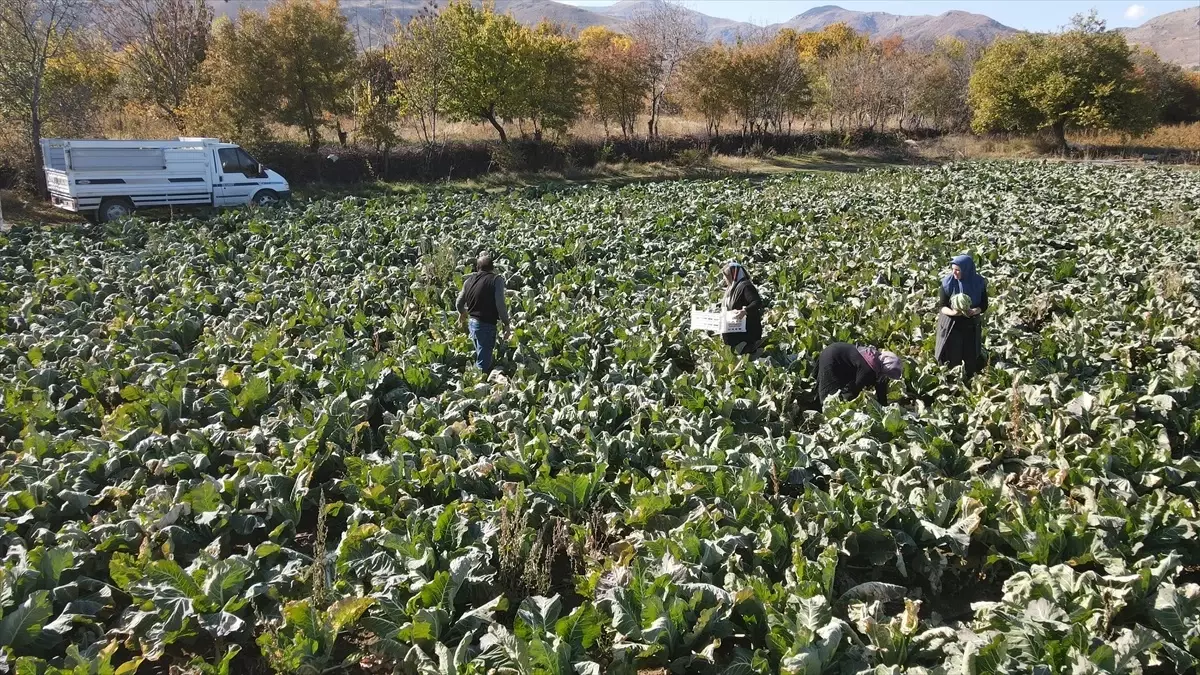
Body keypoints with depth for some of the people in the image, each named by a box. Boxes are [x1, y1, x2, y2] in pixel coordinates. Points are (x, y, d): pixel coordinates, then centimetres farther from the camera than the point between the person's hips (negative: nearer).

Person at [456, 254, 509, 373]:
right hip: (486, 325, -7)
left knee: (480, 357, 24)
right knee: (483, 364, 0)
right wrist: (506, 322, -7)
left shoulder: (469, 279, 7)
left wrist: (463, 314, 36)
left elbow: (459, 303, 15)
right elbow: (500, 304, -19)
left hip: (472, 323, 7)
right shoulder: (496, 279, -11)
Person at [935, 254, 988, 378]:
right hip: (950, 325, -1)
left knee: (971, 359, 5)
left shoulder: (979, 283, -9)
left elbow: (984, 305, -4)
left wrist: (973, 311, -25)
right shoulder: (948, 282, -13)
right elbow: (943, 306, -9)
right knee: (950, 360, -3)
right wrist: (953, 312, -31)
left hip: (971, 326, 1)